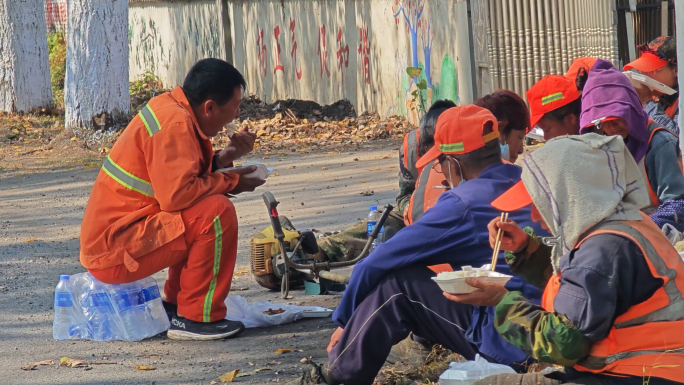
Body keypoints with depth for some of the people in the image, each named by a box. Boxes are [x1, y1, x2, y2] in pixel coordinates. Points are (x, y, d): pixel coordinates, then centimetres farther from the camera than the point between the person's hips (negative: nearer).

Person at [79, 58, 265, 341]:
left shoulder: (169, 108, 11)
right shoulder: (174, 125, -19)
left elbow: (177, 176, 17)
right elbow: (176, 195, -27)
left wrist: (223, 158, 4)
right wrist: (230, 182, -14)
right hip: (114, 251, -11)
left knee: (205, 209, 22)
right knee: (217, 213, -21)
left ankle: (174, 305, 22)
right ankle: (196, 318, -12)